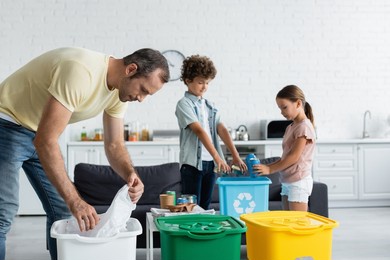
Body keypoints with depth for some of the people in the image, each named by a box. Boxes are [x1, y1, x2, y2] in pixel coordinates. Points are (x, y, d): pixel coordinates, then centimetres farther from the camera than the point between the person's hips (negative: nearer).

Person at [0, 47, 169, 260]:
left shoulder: (121, 90, -6)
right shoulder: (81, 73, -35)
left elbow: (114, 145, 0)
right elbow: (45, 141, -37)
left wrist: (130, 174, -22)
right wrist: (75, 200, -38)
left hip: (40, 132, 9)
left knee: (62, 210, 6)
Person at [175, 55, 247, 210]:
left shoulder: (210, 106, 14)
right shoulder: (184, 104, -7)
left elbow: (222, 130, 4)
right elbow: (199, 131, -17)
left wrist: (236, 156, -8)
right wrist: (217, 157, -26)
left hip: (210, 163, 6)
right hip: (192, 163, -6)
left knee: (205, 206, 10)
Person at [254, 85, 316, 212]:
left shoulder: (304, 127, -13)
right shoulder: (290, 127, 14)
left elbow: (294, 157, -17)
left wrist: (270, 169, -13)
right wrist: (267, 166, 2)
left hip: (298, 182, -9)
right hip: (287, 181, 9)